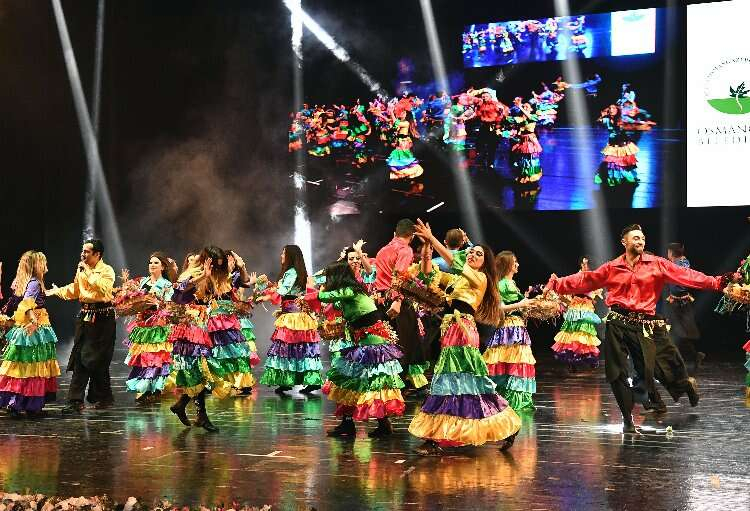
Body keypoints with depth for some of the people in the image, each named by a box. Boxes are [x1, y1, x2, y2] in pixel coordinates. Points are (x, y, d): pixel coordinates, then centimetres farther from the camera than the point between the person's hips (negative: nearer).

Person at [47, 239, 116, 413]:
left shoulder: (107, 270, -7)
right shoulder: (81, 270, 12)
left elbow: (104, 288, -25)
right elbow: (75, 290, 24)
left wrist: (89, 272, -21)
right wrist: (58, 291, 12)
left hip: (102, 318, -6)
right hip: (85, 316, 6)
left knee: (97, 360, -1)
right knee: (79, 358, 1)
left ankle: (103, 397, 17)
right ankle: (76, 401, 1)